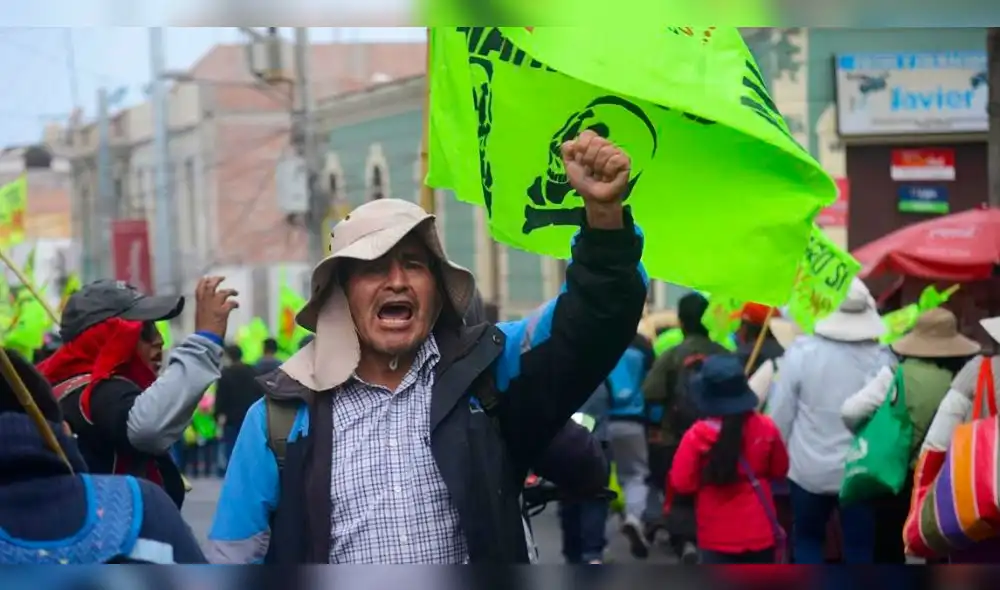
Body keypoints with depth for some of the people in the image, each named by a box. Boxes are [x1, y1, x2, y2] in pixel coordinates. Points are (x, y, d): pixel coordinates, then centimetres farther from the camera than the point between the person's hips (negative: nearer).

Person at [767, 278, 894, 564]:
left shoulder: (802, 352, -15)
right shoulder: (882, 358, -12)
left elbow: (780, 412, -8)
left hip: (810, 468, 0)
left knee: (807, 540, 19)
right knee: (860, 547, 12)